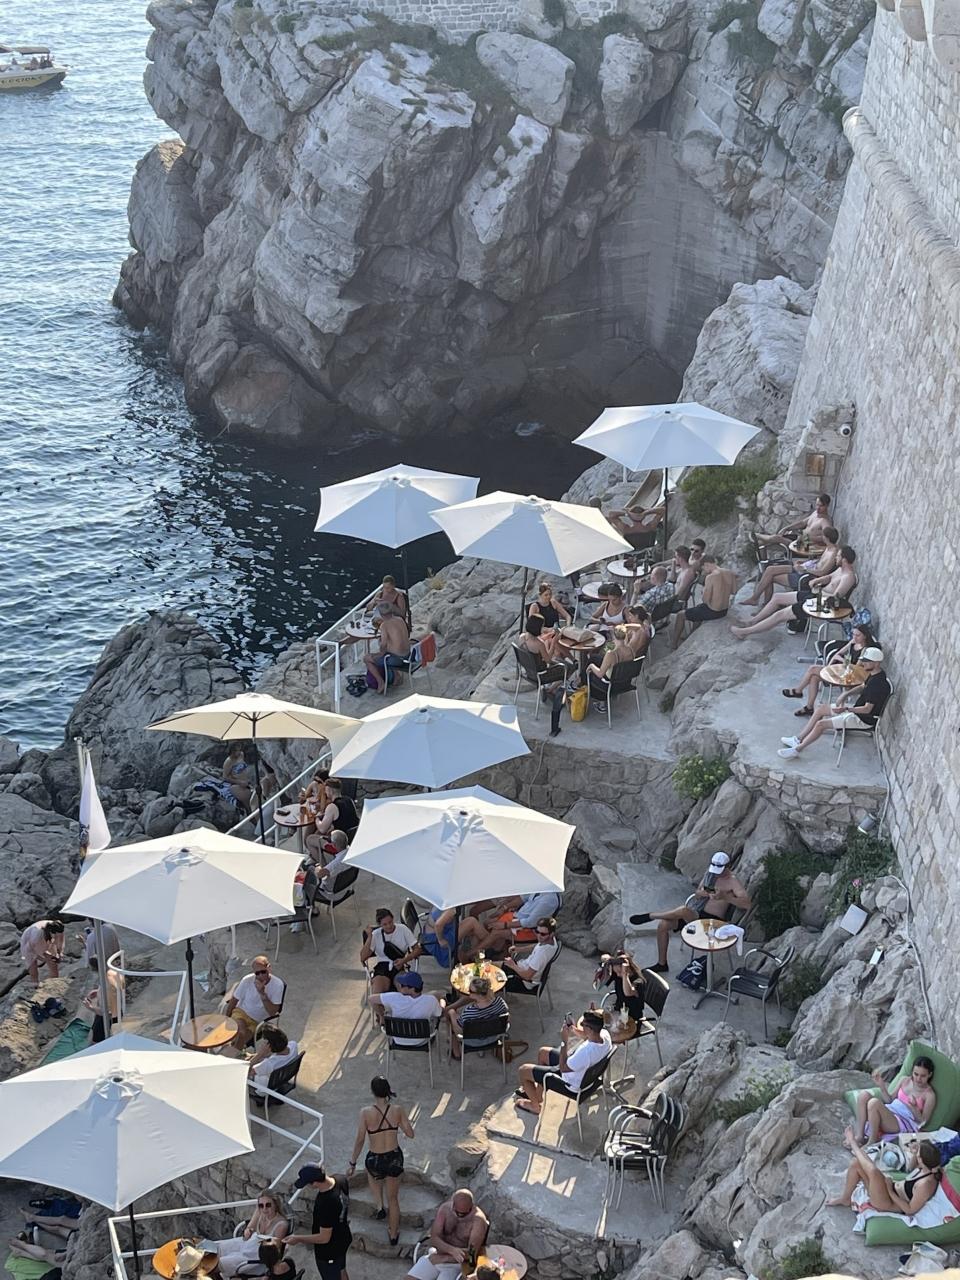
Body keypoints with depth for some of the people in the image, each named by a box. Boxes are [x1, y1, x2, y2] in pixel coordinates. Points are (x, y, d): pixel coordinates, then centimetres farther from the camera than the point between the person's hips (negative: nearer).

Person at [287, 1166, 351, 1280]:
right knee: (341, 1271, 32)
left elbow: (324, 1238, -29)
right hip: (343, 1238, 8)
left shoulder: (325, 1204, -43)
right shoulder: (340, 1179, -19)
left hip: (330, 1251, -8)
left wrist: (298, 1239, -20)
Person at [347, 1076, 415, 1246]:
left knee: (373, 1174, 39)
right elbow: (410, 1134, -4)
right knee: (393, 1198, 23)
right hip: (395, 1158, 2)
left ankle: (380, 1206, 24)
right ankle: (393, 1235, 35)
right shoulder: (397, 1109, -13)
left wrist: (352, 1162, 0)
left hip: (375, 1160, -2)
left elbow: (359, 1140, -12)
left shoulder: (366, 1112, -19)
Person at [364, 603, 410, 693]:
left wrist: (381, 652, -7)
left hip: (397, 658, -8)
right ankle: (396, 674, 33)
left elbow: (384, 644, -26)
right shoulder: (400, 619, 4)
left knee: (366, 658, 8)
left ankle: (381, 682, 6)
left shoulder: (384, 625, -18)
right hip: (407, 655, 8)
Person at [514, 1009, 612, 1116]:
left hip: (572, 1082, -8)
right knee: (543, 1052, 28)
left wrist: (564, 1042, -27)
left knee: (522, 1071, 5)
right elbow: (587, 1037, 6)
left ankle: (535, 1106, 28)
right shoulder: (605, 1034, -20)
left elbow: (563, 1068, -28)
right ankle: (537, 1095, 42)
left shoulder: (586, 1052, -44)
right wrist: (575, 1030, -12)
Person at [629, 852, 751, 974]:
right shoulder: (709, 872, 9)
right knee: (663, 925, -9)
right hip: (695, 912, 7)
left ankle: (650, 915, -9)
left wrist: (725, 896, -34)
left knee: (682, 911, -33)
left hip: (712, 920, -7)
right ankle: (661, 964, 5)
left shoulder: (732, 881, -13)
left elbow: (746, 904, -23)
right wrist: (701, 893, -11)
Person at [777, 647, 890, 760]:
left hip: (864, 719, -10)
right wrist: (846, 694, 3)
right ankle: (799, 739, 17)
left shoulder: (877, 683, -29)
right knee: (822, 708, 13)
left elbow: (867, 709, -28)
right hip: (858, 709, 10)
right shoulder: (874, 674, 1)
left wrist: (845, 709, -32)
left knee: (821, 724, -15)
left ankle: (797, 749, -3)